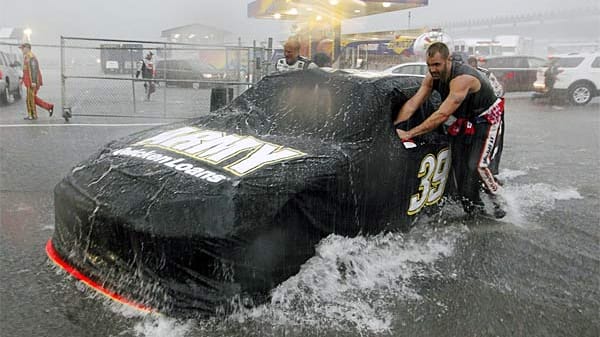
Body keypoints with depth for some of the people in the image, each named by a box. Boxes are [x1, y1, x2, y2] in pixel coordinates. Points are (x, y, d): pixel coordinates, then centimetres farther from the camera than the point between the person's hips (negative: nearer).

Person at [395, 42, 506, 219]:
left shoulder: (462, 79, -37)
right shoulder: (432, 77, -14)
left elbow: (442, 115, -43)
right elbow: (413, 103, -20)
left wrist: (410, 134, -46)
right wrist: (396, 127, -35)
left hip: (486, 118, -7)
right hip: (464, 120, 7)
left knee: (477, 166, -15)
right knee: (459, 166, 0)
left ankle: (500, 202, 8)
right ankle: (474, 208, 14)